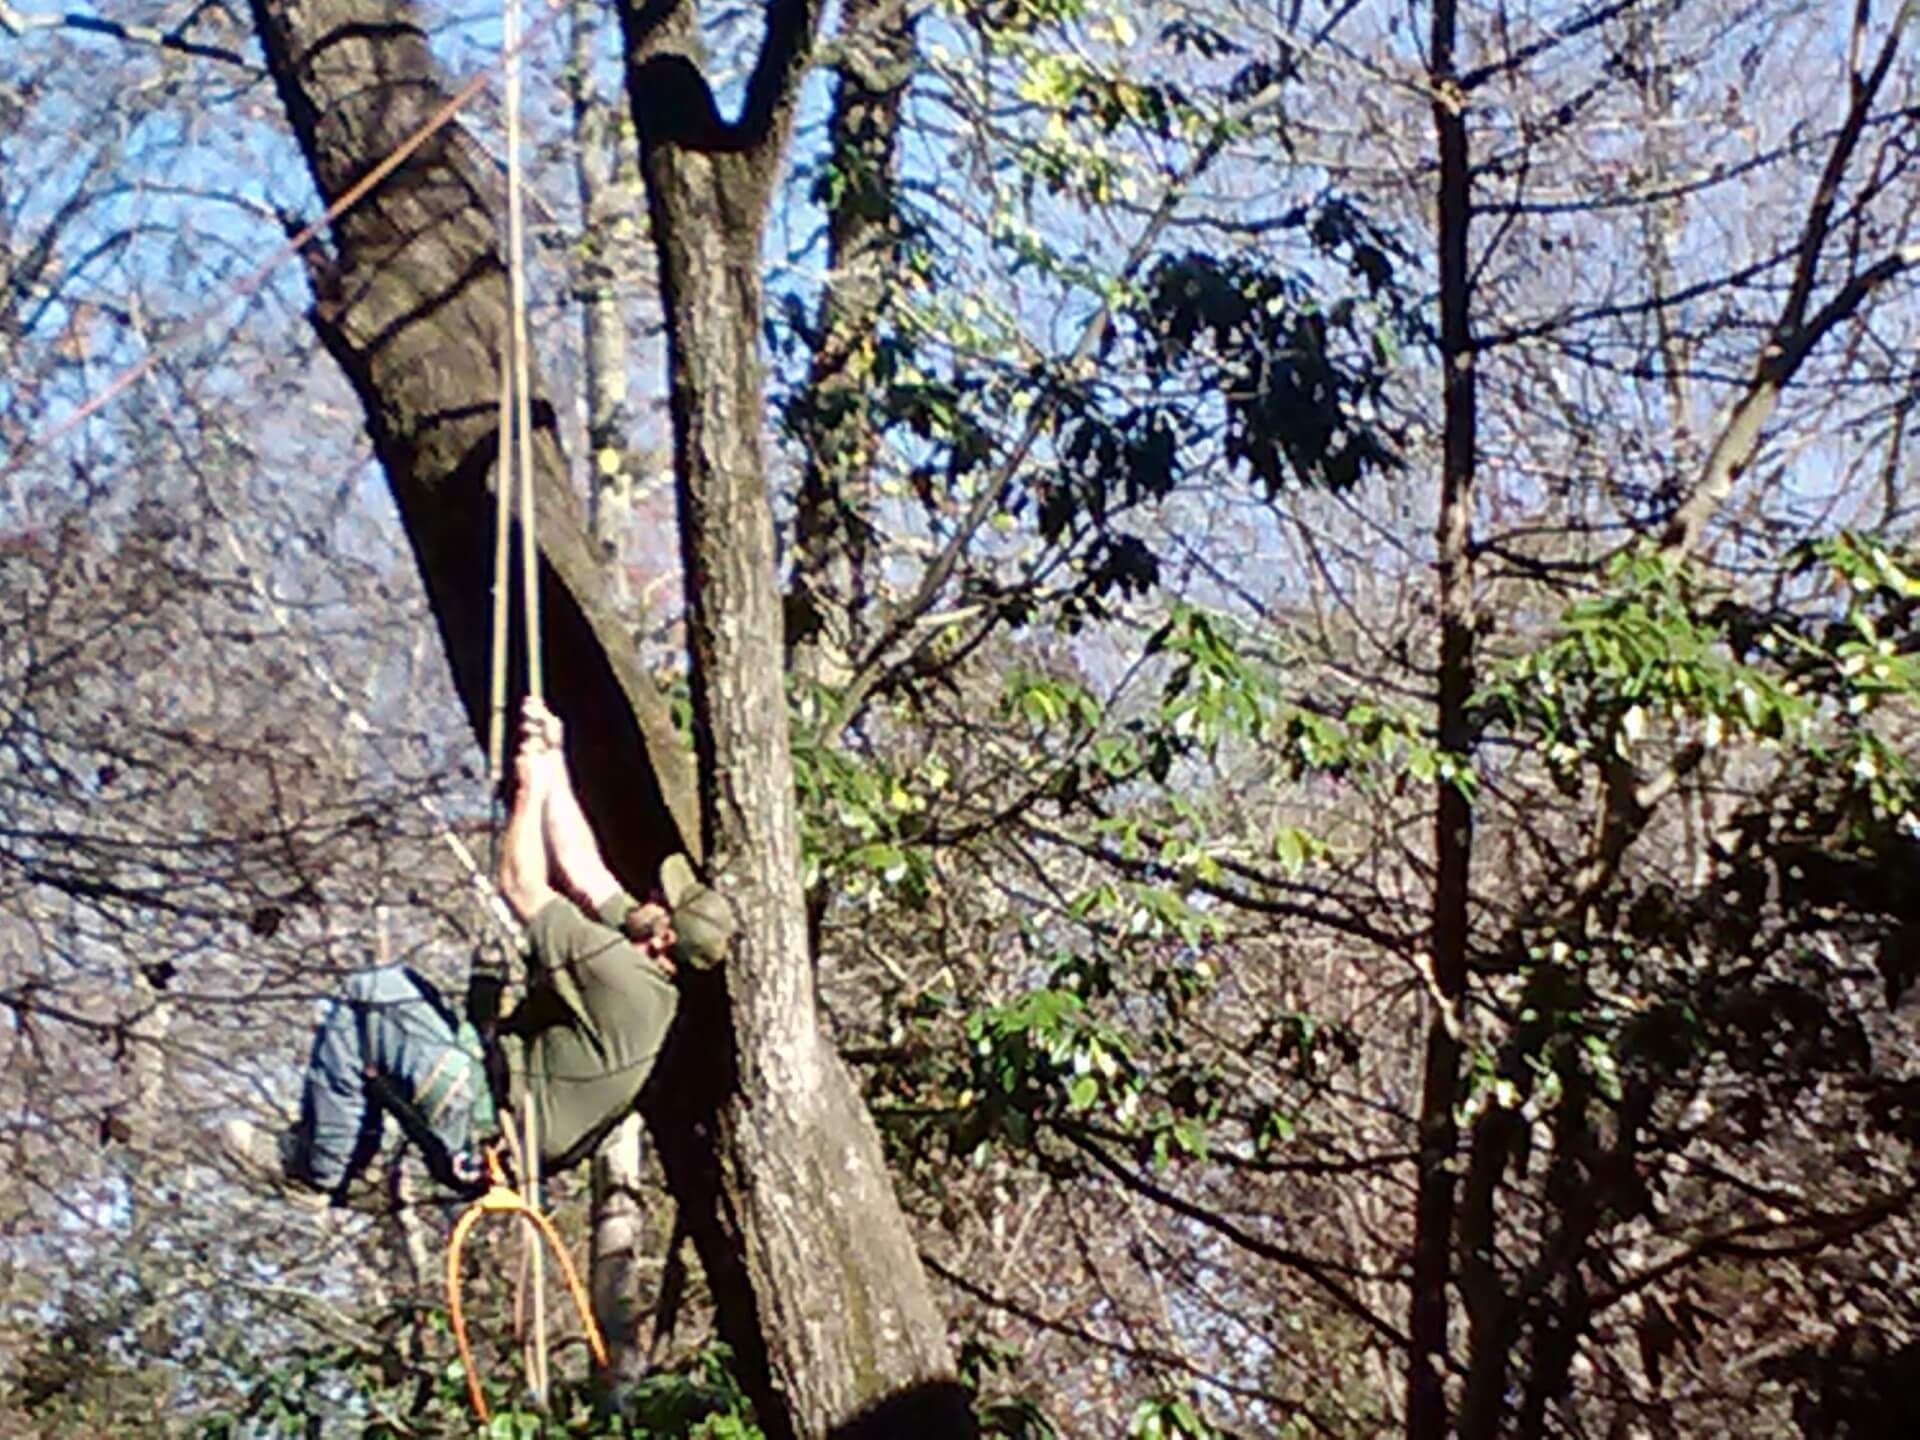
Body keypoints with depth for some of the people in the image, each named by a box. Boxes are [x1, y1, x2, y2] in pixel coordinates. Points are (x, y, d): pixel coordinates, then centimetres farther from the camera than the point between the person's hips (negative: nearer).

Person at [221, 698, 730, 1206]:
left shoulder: (620, 972, -26)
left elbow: (520, 887, -19)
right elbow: (579, 867, 9)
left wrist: (531, 791, -10)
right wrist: (553, 766, 10)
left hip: (485, 1133, -10)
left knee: (363, 1005, -7)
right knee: (394, 985, 17)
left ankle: (315, 1168, 7)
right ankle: (334, 1164, 21)